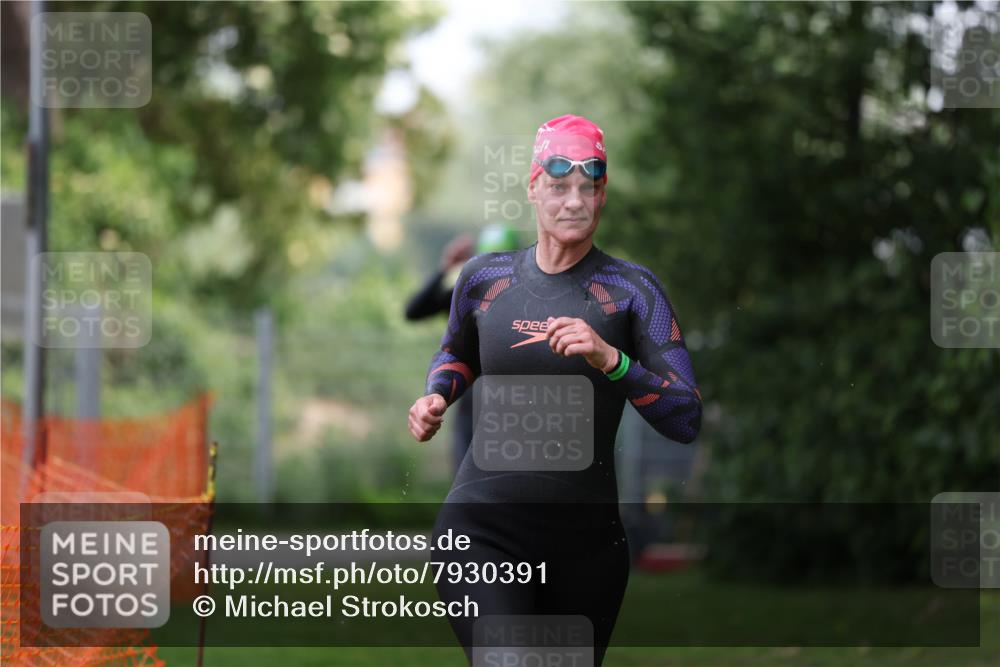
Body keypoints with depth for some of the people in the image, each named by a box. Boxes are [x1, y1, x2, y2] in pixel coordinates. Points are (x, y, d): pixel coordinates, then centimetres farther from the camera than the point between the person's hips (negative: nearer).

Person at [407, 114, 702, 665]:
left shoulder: (631, 289, -1)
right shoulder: (485, 277, 6)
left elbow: (687, 420, -9)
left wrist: (611, 359, -23)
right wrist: (436, 397, 7)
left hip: (587, 537, 1)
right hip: (483, 531, 0)